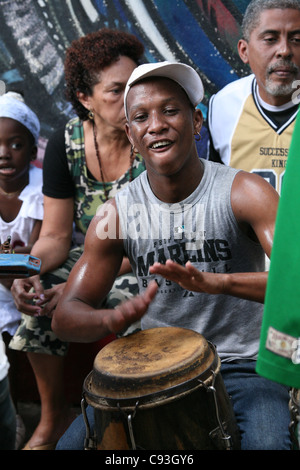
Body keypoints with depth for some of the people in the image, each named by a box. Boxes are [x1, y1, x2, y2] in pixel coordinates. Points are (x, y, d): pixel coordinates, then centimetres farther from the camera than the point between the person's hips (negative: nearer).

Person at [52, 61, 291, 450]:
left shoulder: (243, 192, -11)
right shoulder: (116, 214, -2)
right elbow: (66, 316, -3)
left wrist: (217, 281, -42)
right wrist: (112, 319, -29)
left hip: (241, 365, -2)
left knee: (266, 443, -30)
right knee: (72, 444, -12)